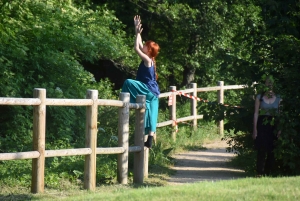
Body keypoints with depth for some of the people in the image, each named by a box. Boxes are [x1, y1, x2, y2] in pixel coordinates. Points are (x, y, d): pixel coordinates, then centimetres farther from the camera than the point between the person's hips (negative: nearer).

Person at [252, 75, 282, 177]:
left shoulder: (278, 98, 8)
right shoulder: (259, 97, 5)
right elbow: (256, 113, 4)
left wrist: (280, 129, -2)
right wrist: (255, 129, -3)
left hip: (273, 126, 2)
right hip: (262, 125, -2)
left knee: (271, 152, 1)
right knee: (262, 150, -10)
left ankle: (267, 173, 9)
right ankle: (259, 173, -8)